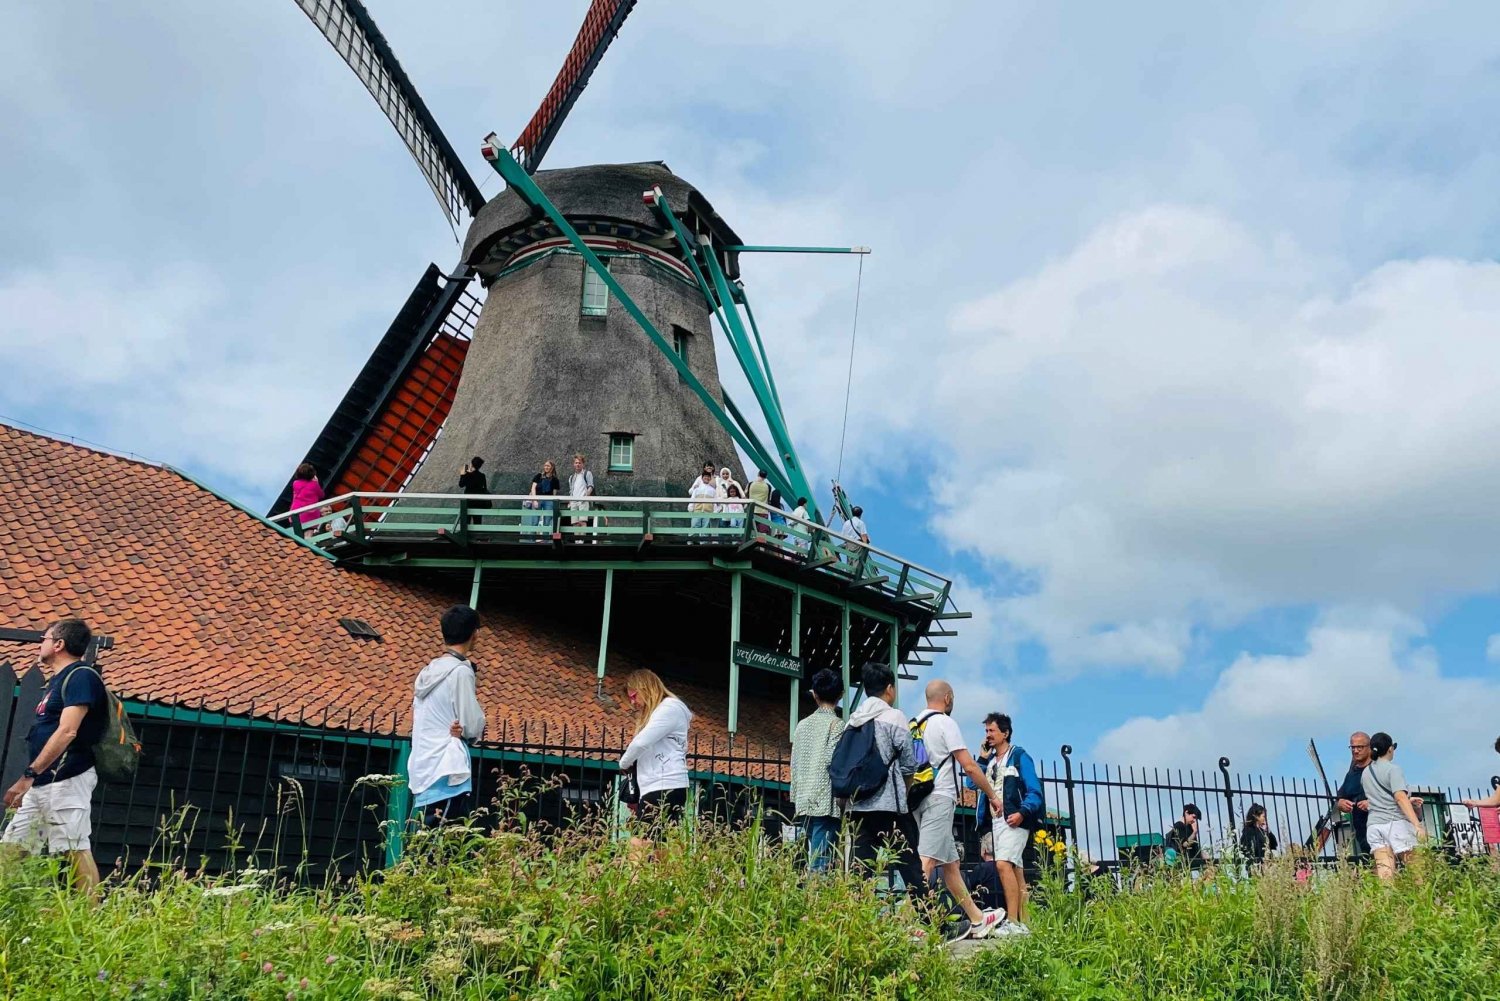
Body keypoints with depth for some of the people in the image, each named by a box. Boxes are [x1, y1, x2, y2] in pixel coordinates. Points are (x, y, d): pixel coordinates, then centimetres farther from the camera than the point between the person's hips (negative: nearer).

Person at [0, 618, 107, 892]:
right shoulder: (58, 680, 20)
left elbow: (67, 732, -21)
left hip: (66, 780, -10)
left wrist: (28, 774, -23)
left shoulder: (81, 676, -11)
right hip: (41, 784, 10)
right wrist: (31, 779, 20)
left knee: (76, 851, -12)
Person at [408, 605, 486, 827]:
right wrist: (479, 712, 9)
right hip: (447, 775, -8)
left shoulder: (427, 671, 14)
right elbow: (474, 728, -10)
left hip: (422, 773, 8)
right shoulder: (460, 671, -9)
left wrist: (454, 729, 5)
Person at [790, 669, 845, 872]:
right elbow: (833, 761, -13)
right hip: (826, 802, -6)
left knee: (813, 855, 12)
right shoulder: (837, 724, -5)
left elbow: (794, 764, 15)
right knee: (821, 860, -7)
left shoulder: (802, 725, 14)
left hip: (804, 802, 6)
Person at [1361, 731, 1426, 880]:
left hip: (1374, 827, 6)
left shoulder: (1366, 772, 17)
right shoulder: (1393, 769, -3)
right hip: (1396, 823, -6)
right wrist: (1418, 825, -20)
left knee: (1385, 877, -4)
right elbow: (1400, 797, -15)